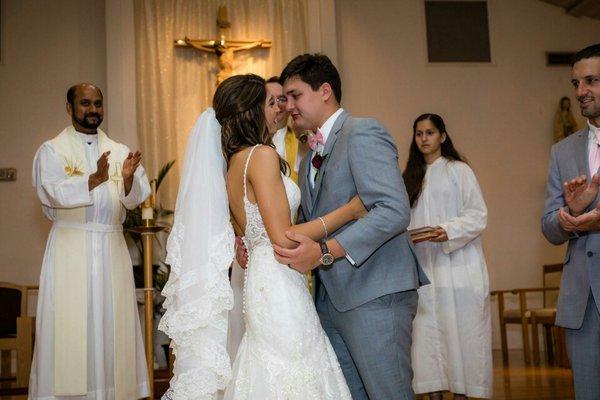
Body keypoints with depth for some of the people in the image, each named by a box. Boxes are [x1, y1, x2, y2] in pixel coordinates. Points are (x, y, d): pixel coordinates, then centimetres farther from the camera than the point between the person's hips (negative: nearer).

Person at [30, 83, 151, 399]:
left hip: (112, 247, 3)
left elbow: (135, 198, 1)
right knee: (71, 325, -3)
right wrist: (96, 178, -27)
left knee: (113, 322, 5)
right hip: (71, 249, -3)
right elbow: (56, 194, -14)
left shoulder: (120, 151, 12)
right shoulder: (52, 150, 2)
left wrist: (128, 179, -20)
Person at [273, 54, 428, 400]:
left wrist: (326, 251, -25)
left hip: (374, 295, -8)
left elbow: (395, 210, -20)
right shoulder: (310, 158, 21)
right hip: (331, 299, 9)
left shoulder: (363, 132, -7)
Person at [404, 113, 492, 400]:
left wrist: (448, 231, -19)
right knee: (427, 331, -1)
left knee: (460, 329, -5)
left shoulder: (458, 170, 3)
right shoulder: (411, 177, 17)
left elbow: (478, 215, -4)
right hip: (423, 266, 4)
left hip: (457, 265, -4)